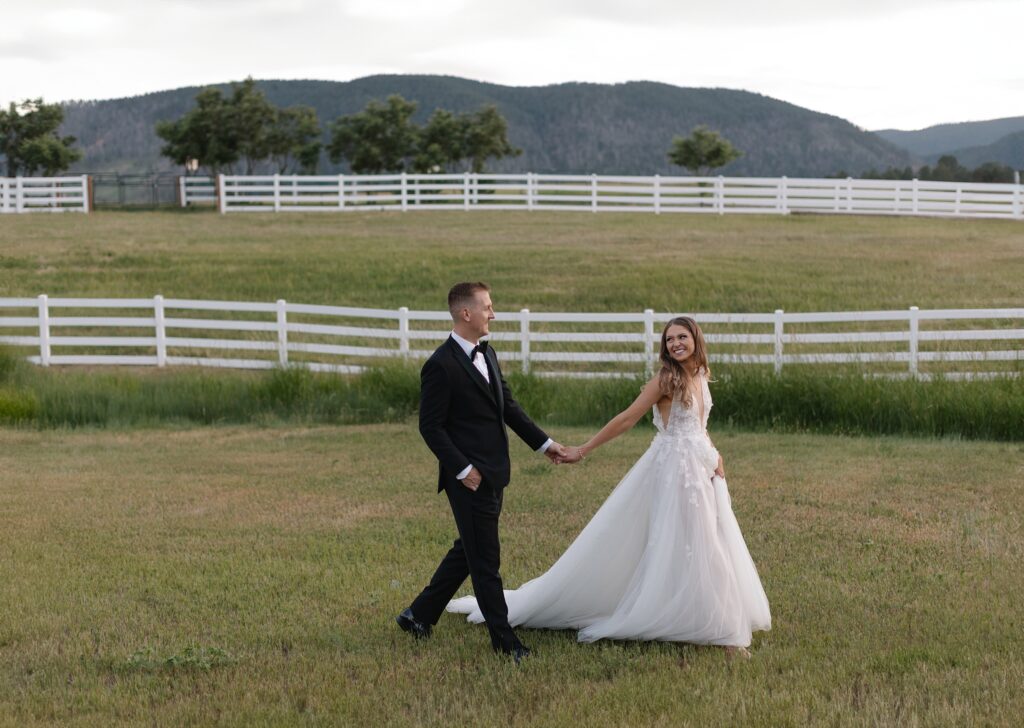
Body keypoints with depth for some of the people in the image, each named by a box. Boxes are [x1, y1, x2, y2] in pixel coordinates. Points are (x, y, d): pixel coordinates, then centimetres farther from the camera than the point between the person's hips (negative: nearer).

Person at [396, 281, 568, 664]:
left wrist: (544, 443, 14)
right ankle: (504, 640, 10)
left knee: (469, 550, 18)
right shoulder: (440, 365, -17)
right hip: (469, 478, -9)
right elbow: (430, 427, -15)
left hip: (494, 474, 9)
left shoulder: (486, 354, 10)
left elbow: (508, 406, 17)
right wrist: (463, 469, -18)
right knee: (485, 560, 1)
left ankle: (420, 614, 31)